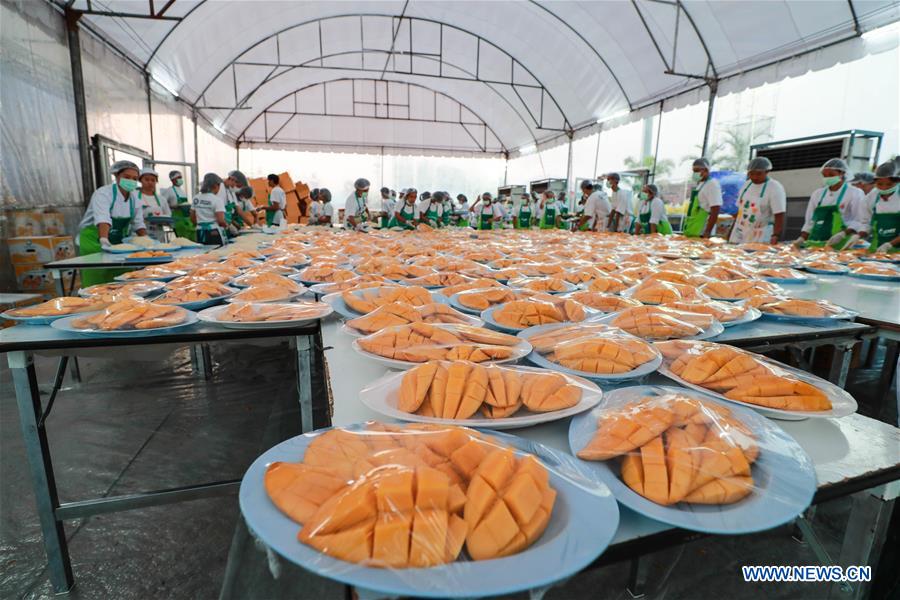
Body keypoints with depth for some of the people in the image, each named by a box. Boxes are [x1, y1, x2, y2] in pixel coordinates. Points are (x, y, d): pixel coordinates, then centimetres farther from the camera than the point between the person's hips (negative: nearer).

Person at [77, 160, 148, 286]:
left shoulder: (133, 198, 2)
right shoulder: (103, 193, -18)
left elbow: (138, 224, 6)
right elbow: (102, 219, -35)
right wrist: (104, 241, -49)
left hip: (118, 243, 6)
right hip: (95, 242, -6)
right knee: (96, 282, -8)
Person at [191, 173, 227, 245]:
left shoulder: (196, 198, 9)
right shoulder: (217, 199, -10)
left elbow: (192, 218, 14)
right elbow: (220, 220, -17)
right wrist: (226, 225, 2)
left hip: (200, 234, 6)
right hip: (214, 234, -6)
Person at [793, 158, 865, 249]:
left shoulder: (855, 193, 2)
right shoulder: (817, 194, 14)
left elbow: (859, 221, -5)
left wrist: (842, 234, -20)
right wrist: (802, 238, 3)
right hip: (815, 244, 4)